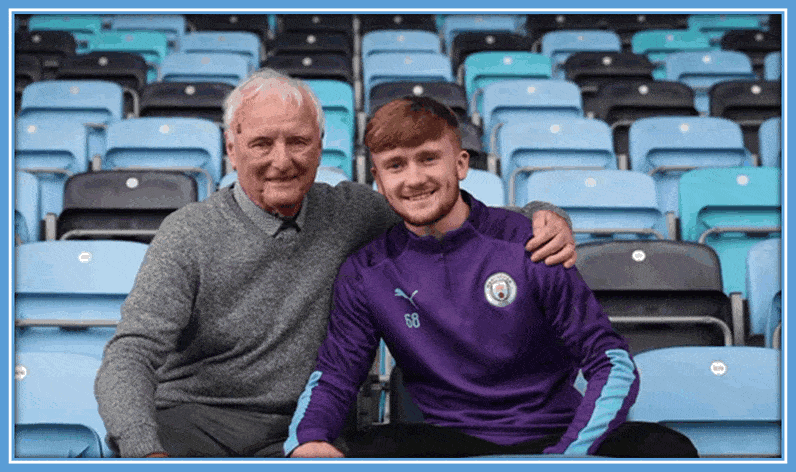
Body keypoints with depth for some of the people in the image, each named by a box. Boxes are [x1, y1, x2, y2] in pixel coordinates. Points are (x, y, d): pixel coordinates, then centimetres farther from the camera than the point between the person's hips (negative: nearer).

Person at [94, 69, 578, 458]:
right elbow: (130, 357, -13)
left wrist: (543, 216, -8)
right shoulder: (189, 234, -5)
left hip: (295, 434, 3)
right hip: (191, 422, -2)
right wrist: (146, 452, -33)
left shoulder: (350, 212, 5)